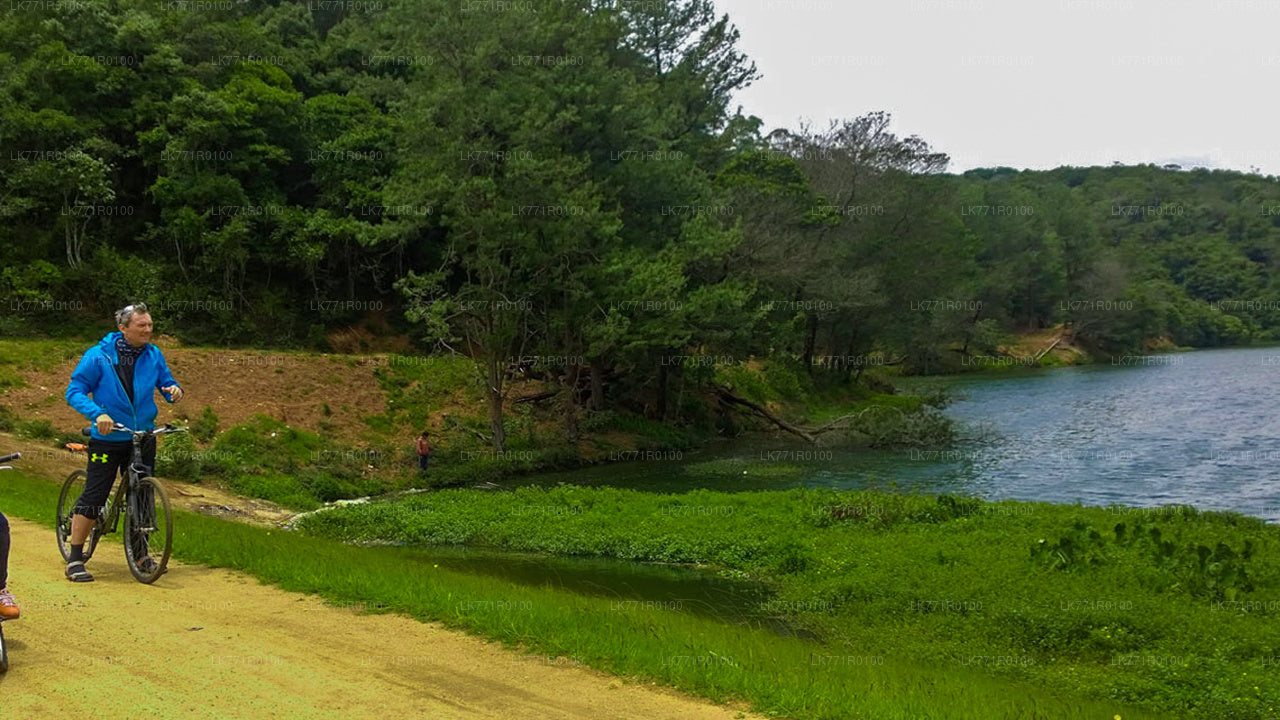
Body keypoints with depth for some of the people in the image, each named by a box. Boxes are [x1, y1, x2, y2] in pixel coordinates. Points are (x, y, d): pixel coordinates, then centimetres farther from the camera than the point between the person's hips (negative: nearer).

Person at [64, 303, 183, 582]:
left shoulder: (153, 355, 2)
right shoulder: (98, 356, -10)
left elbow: (166, 384, 11)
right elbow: (74, 391, -9)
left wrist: (175, 390, -14)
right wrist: (97, 414, -25)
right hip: (108, 438, -4)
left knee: (142, 496, 10)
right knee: (94, 497, -4)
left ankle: (140, 554, 24)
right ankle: (75, 559, 6)